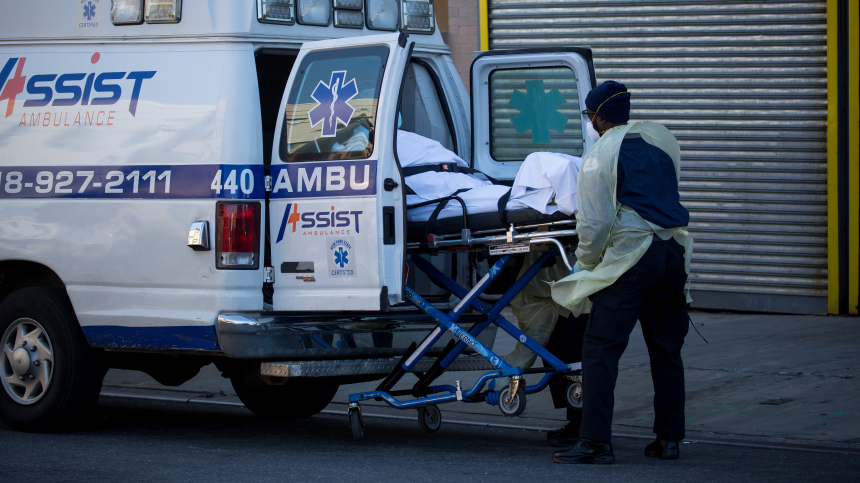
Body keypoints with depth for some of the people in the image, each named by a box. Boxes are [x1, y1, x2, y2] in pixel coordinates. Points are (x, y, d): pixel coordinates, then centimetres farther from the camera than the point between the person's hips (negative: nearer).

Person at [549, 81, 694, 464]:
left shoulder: (600, 155, -5)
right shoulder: (662, 138, 14)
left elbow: (595, 222, -9)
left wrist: (584, 261, 7)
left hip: (631, 254, -7)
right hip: (675, 250, 7)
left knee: (601, 349, -5)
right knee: (666, 350, 14)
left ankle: (595, 442, -11)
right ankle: (669, 439, 17)